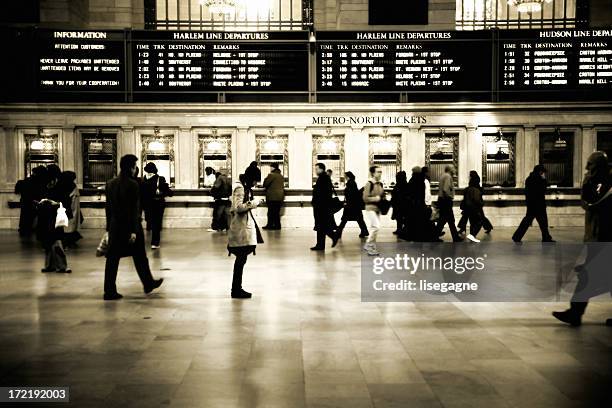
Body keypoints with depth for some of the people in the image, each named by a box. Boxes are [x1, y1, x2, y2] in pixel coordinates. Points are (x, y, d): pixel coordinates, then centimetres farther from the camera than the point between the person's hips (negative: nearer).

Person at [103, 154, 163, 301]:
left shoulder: (110, 184, 6)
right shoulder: (132, 184, -14)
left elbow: (108, 207, 10)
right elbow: (134, 209, -16)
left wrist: (109, 227, 15)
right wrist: (134, 230, -16)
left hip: (115, 226, 5)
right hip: (129, 226, -5)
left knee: (112, 258, 5)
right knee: (139, 256, 11)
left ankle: (109, 291, 5)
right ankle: (148, 284, 25)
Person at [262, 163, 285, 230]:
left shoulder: (271, 175, -11)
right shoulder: (281, 176, 13)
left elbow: (265, 183, -8)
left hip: (272, 196, -7)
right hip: (280, 196, 7)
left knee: (271, 211, -3)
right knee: (277, 211, 10)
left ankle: (270, 225, -1)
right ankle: (277, 225, 11)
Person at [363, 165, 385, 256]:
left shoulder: (380, 184, 11)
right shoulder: (369, 184, -12)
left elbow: (382, 196, 25)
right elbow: (365, 198, -16)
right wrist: (375, 198, -19)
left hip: (378, 209, 8)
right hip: (370, 208, -8)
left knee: (374, 228, 11)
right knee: (376, 226, -17)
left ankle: (371, 248, 19)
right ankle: (368, 245, -4)